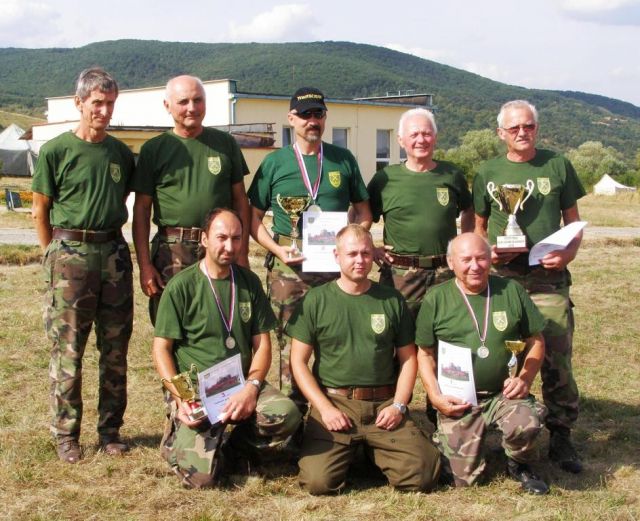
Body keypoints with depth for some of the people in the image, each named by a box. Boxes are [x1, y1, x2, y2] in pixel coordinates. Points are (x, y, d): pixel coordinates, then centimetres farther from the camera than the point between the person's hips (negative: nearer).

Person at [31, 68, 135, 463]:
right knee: (68, 349, 0)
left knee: (116, 348, 7)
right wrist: (56, 255, 1)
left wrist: (109, 236, 11)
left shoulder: (121, 153, 8)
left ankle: (111, 428, 19)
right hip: (70, 253, -4)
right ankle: (66, 433, 11)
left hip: (114, 251, 4)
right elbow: (41, 210, 1)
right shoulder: (56, 151, -3)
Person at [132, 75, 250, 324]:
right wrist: (144, 265, -3)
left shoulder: (225, 143, 10)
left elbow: (240, 199, 11)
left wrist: (242, 254, 4)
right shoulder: (154, 149, 6)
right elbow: (141, 209, 4)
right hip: (172, 252, -1)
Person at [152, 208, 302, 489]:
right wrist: (180, 398, -17)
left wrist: (251, 387, -11)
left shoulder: (249, 282, 9)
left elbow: (262, 344, 7)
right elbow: (161, 349, -2)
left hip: (242, 384, 4)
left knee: (287, 413, -27)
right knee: (200, 475, -21)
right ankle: (177, 439, 15)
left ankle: (236, 449, 4)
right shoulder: (181, 286, -3)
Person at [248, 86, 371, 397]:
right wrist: (277, 249, -8)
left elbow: (363, 211, 15)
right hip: (288, 266, -1)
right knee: (290, 344, 0)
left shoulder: (343, 160, 11)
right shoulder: (274, 162, 7)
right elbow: (253, 217, 7)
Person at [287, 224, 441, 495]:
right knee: (318, 481, -22)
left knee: (422, 476, -15)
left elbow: (407, 358, 12)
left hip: (384, 404, 2)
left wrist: (398, 405, -3)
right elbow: (298, 361, 1)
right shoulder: (315, 300, 2)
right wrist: (325, 408, -9)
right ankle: (350, 450, 13)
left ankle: (375, 450, 16)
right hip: (333, 402, -2)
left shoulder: (392, 300, 9)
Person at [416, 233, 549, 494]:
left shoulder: (511, 291, 3)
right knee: (465, 477, -4)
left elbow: (536, 340, 10)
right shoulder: (436, 299, 0)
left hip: (504, 394, 1)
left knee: (526, 424, -31)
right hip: (457, 402, 0)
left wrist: (525, 378, -6)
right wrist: (436, 397, -8)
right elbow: (425, 354, 5)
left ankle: (519, 465, 4)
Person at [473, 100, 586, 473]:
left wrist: (568, 253, -8)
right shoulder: (488, 173, 8)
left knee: (558, 360, -3)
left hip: (549, 277, -1)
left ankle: (561, 437, 9)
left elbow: (573, 220, 10)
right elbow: (478, 228, 14)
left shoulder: (557, 166, 6)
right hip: (501, 276, 1)